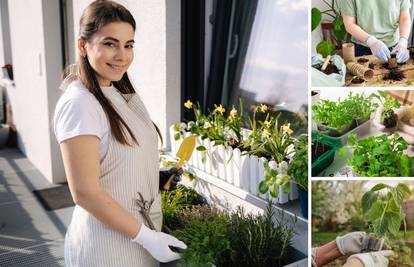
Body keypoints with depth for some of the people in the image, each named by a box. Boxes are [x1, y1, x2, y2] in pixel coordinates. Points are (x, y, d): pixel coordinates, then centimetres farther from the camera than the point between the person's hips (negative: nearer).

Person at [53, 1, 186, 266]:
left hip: (142, 231, 8)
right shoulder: (78, 104, -21)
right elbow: (85, 192, -23)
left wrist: (157, 177, 3)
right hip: (108, 243, -7)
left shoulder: (122, 94, 4)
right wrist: (146, 237, -20)